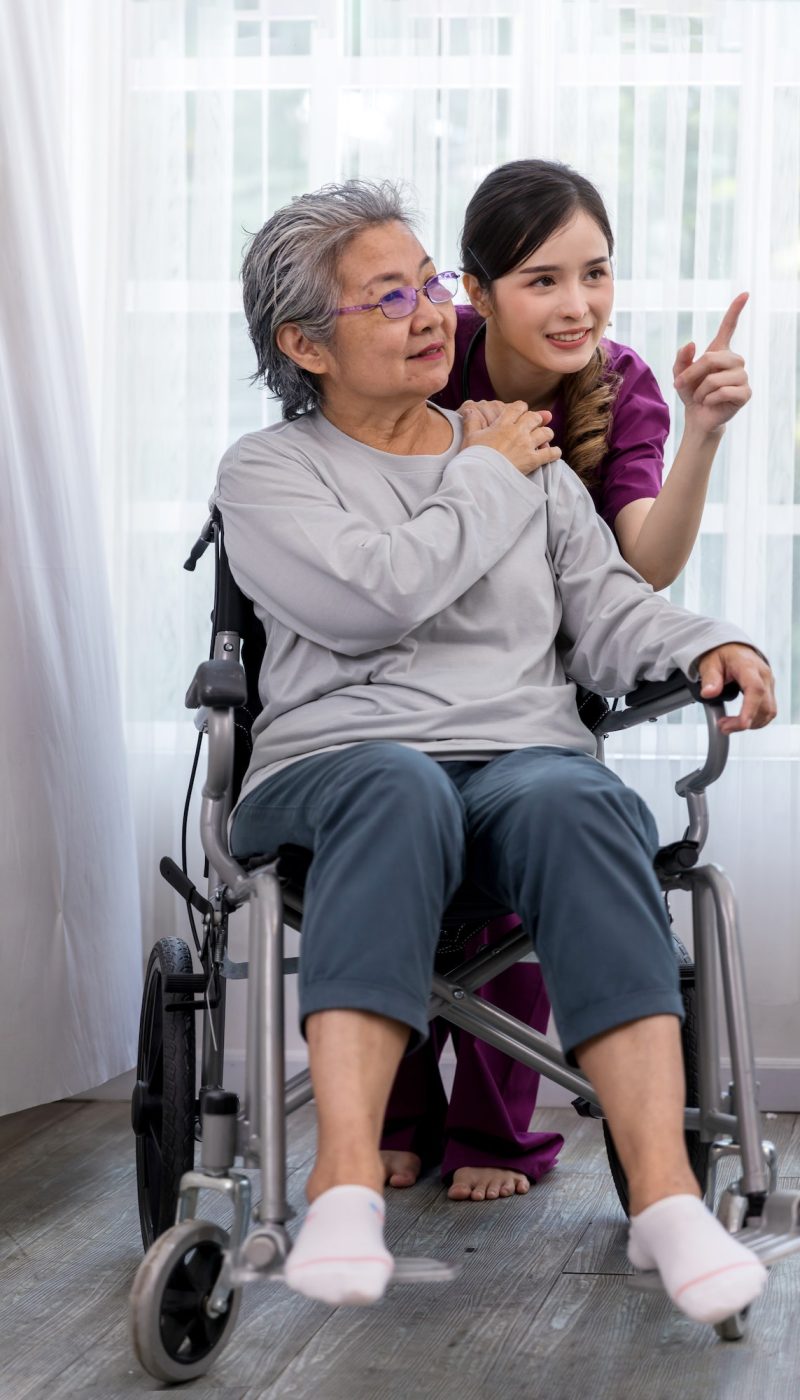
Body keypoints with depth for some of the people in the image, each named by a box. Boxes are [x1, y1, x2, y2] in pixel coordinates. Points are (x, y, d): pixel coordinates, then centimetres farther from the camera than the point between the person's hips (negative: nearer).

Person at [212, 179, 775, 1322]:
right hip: (334, 761, -2)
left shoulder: (530, 456, 24)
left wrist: (708, 646, -2)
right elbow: (371, 597, -7)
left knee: (574, 801, -35)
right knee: (400, 790, -40)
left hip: (525, 749, 3)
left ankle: (664, 1190, -46)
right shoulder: (267, 471, 12)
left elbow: (606, 608, 19)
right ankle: (347, 1179, -49)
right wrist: (488, 478, 5)